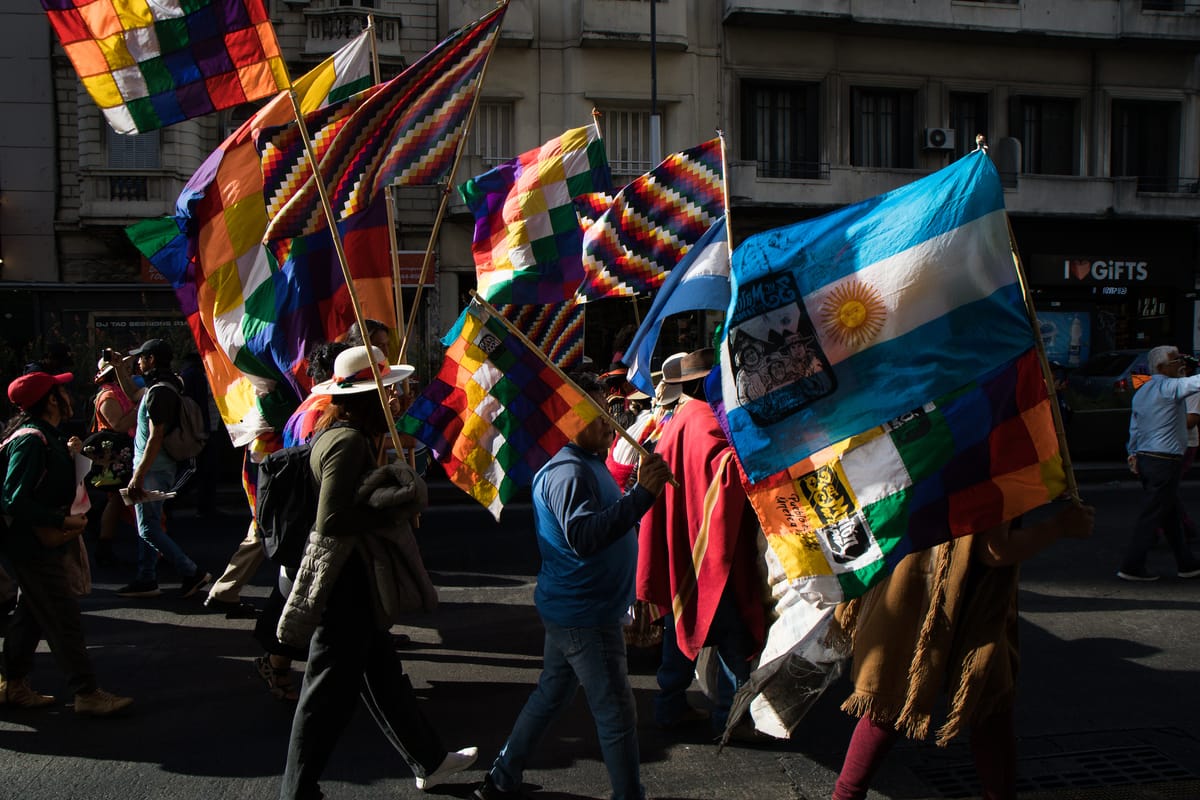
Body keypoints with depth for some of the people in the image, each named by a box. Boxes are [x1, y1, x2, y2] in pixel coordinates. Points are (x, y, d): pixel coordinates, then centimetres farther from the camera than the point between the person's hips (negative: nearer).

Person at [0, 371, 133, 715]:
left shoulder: (48, 437, 10)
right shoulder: (31, 441, -22)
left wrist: (68, 454, 5)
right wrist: (63, 521, -24)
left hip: (42, 542, 10)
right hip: (35, 545, -10)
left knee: (31, 613, 19)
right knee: (65, 619, -5)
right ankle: (87, 694, 2)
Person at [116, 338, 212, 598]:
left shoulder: (159, 391, -21)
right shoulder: (167, 385, 11)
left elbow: (155, 438, -25)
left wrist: (138, 476, -24)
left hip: (153, 469, -11)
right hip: (160, 468, 11)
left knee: (149, 529, -6)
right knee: (148, 526, 16)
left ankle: (192, 573, -5)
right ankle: (146, 580, 23)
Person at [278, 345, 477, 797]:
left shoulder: (346, 434, 9)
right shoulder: (349, 441, -22)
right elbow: (332, 520, -29)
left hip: (356, 580, 11)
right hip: (344, 585, -11)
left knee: (384, 675, 20)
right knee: (330, 694, 2)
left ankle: (429, 762, 35)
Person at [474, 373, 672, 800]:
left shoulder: (588, 463, 12)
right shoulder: (568, 472, -21)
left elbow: (607, 518, 19)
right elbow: (584, 537, -37)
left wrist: (642, 484, 7)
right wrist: (642, 493, -39)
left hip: (571, 608, 10)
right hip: (585, 615, -10)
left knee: (550, 695, 20)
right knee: (617, 716, 1)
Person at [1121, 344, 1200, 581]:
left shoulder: (1141, 392, 13)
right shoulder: (1170, 387, -12)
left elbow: (1134, 429, 16)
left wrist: (1133, 455, 19)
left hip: (1144, 458, 9)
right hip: (1166, 461, -9)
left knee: (1171, 512, 17)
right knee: (1152, 515, -3)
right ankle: (1131, 567, 0)